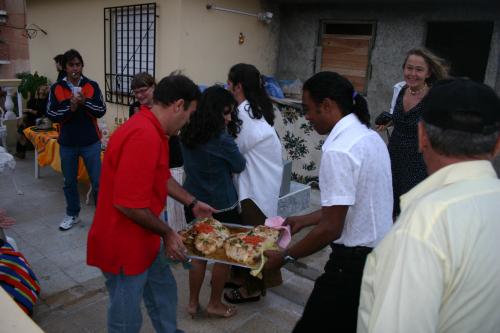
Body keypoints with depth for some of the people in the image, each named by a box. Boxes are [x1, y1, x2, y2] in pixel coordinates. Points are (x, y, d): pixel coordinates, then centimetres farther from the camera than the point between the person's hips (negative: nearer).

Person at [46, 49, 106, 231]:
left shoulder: (92, 86, -1)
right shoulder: (56, 88, 0)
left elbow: (101, 111, -7)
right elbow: (51, 114, -5)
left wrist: (85, 102, -23)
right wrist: (70, 108, -20)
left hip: (91, 142, -1)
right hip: (67, 143, 2)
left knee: (97, 181, 3)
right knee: (69, 182, 14)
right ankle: (72, 215, 31)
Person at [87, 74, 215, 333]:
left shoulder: (152, 130, 5)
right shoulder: (144, 136, -30)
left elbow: (162, 177, 18)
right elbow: (128, 204, -31)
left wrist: (192, 203, 20)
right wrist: (167, 232, -18)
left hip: (143, 240, 10)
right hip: (123, 245, -10)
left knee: (163, 291, 26)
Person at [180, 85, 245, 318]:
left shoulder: (187, 134, -2)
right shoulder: (221, 138, -22)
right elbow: (240, 166, -8)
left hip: (194, 203, 6)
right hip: (221, 206, -6)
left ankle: (193, 302, 31)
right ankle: (215, 304, 29)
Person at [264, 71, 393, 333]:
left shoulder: (338, 151, -23)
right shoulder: (370, 136, 6)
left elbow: (331, 228, -21)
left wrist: (286, 257, -9)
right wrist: (303, 221, 18)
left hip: (354, 263, -9)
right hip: (380, 254, 9)